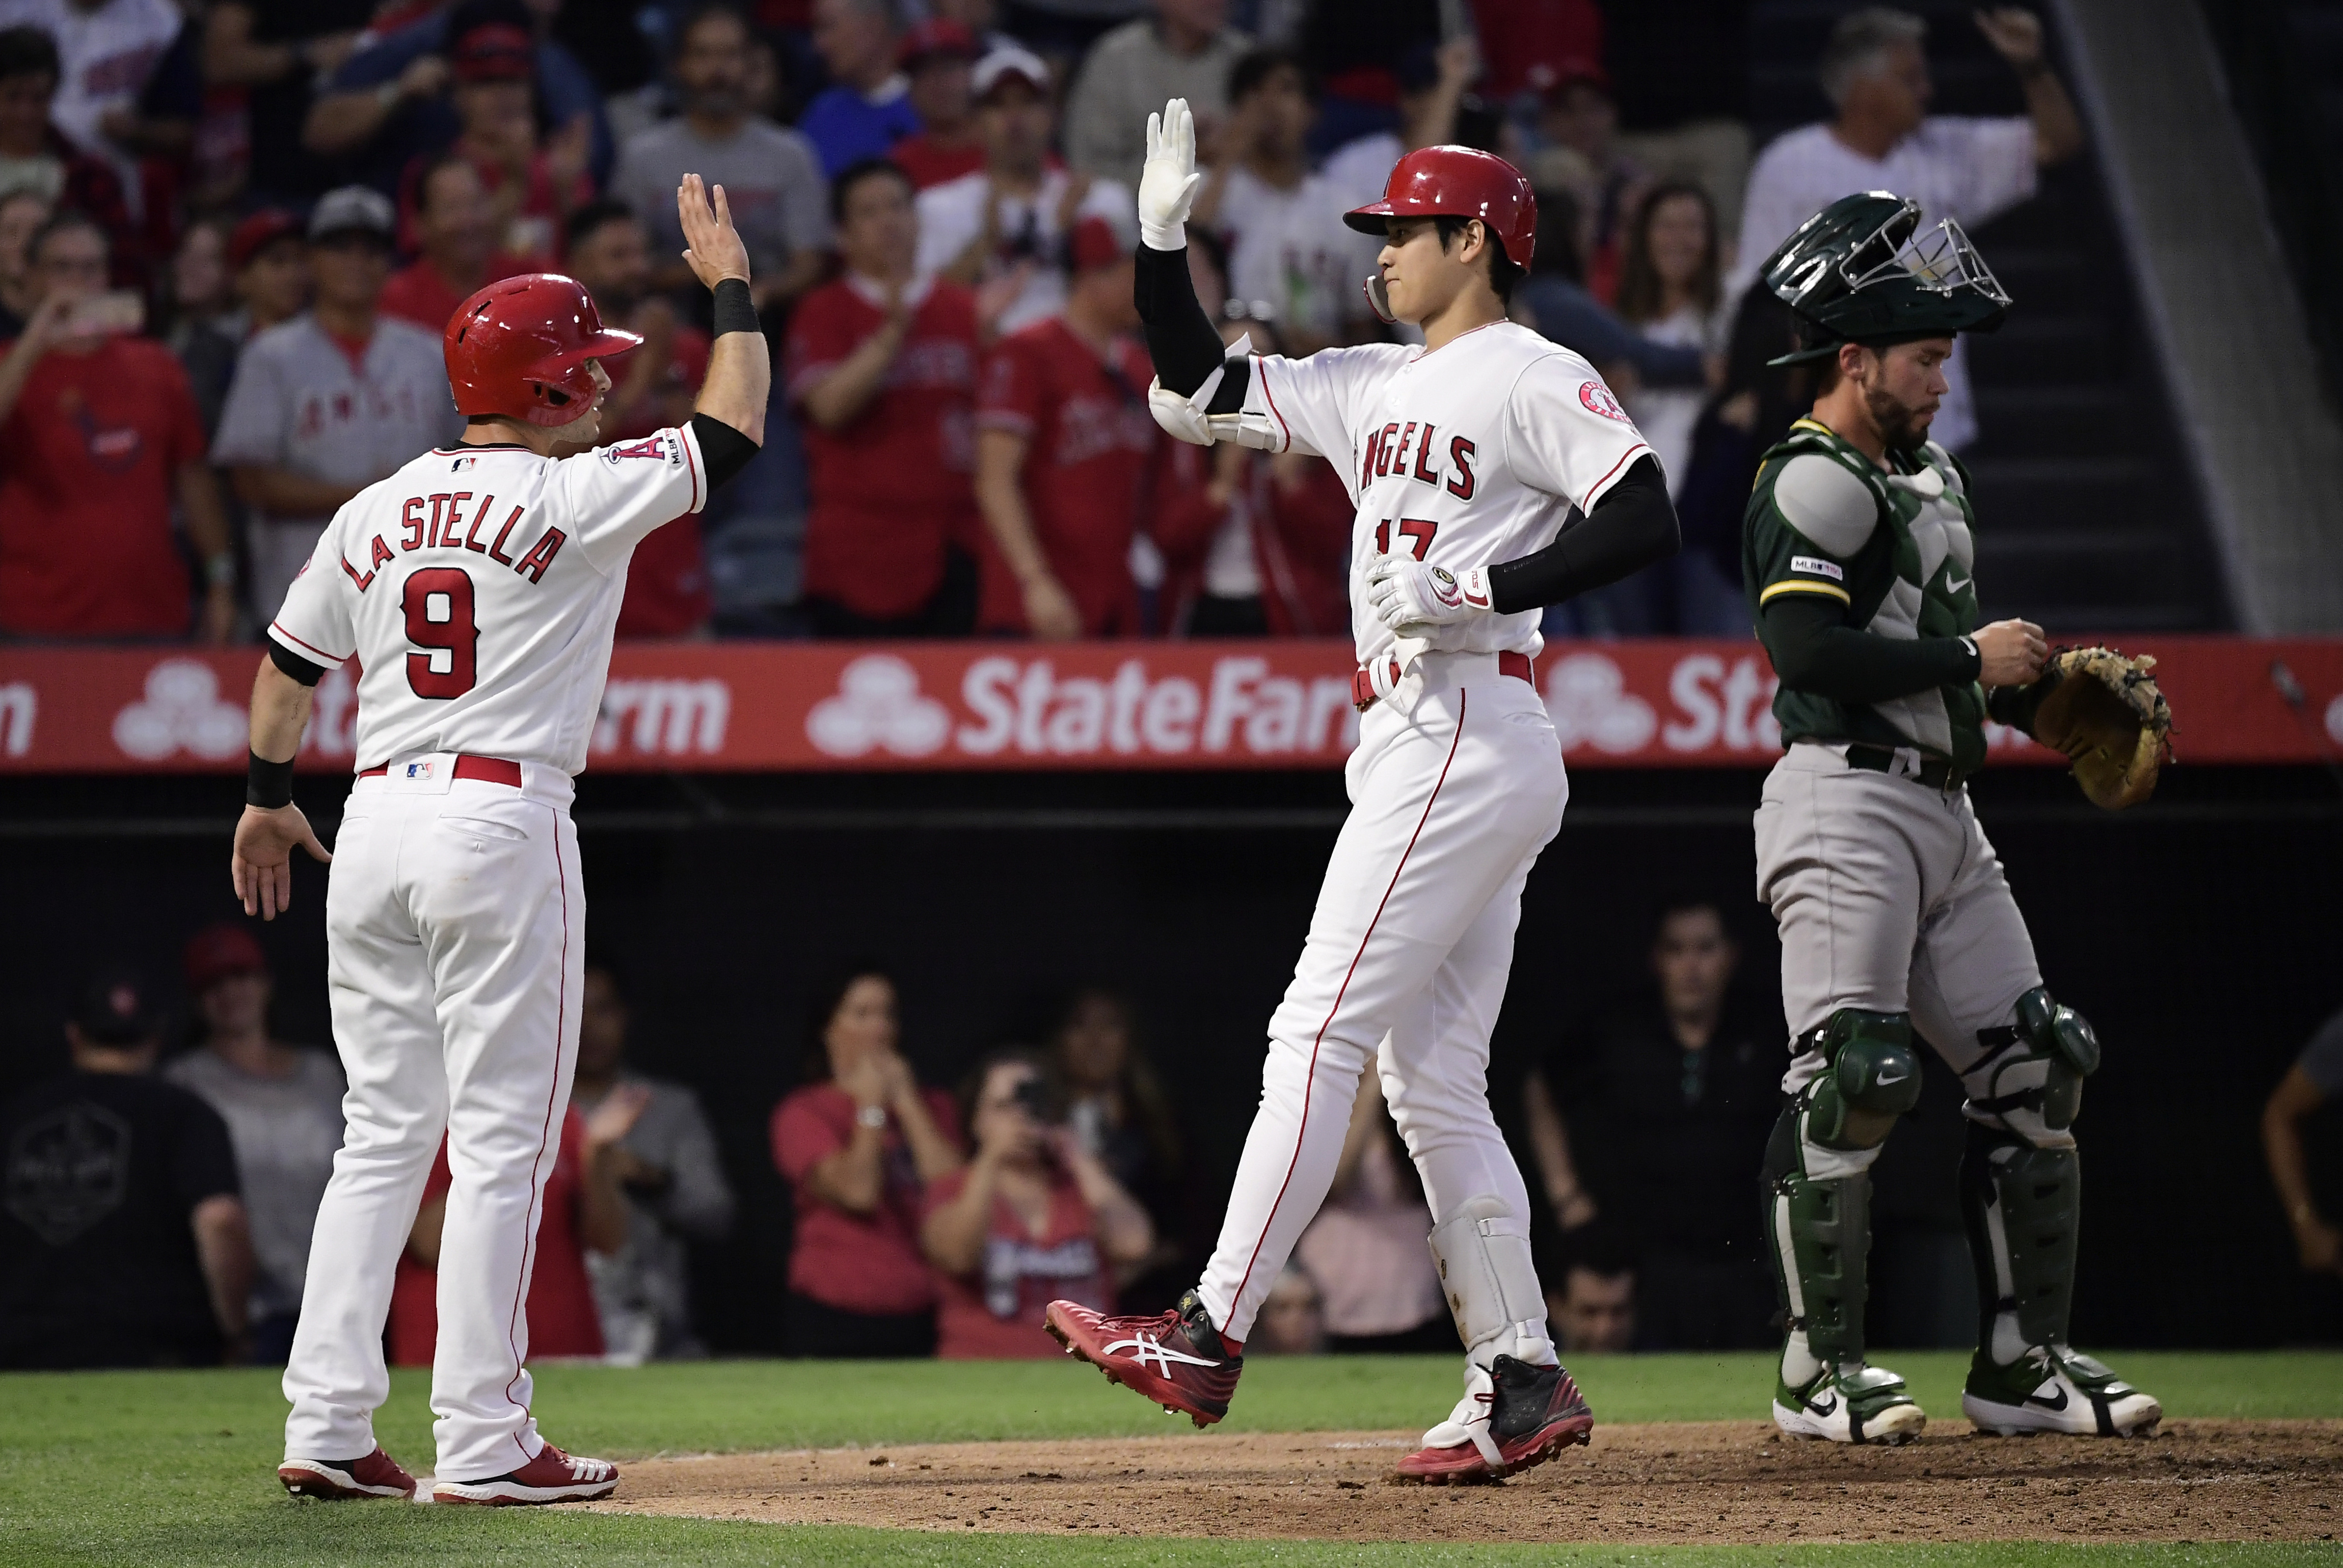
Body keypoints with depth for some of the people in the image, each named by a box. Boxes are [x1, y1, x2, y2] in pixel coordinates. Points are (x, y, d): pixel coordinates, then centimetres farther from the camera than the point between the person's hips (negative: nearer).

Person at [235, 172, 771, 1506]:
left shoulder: (377, 513, 11)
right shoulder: (574, 498, -7)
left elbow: (288, 662, 20)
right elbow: (732, 431, -3)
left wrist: (269, 799, 34)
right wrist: (732, 284, 10)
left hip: (377, 822, 7)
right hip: (504, 820, -6)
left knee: (385, 1133, 11)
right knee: (502, 1140, -3)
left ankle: (328, 1429, 7)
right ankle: (484, 1444, -4)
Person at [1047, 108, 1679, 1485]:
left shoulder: (1536, 377, -6)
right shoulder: (1375, 387, 20)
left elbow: (1646, 521, -17)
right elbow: (1197, 389, 23)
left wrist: (1484, 587, -21)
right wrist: (1165, 239, 13)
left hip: (1470, 740, -10)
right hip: (1413, 744, 10)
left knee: (1320, 1033, -13)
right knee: (1433, 1082, 7)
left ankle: (1212, 1339, -16)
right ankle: (1524, 1383, 7)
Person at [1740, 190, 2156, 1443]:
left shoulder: (1931, 477, 20)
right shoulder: (1814, 482, -10)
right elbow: (1808, 647, -22)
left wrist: (2034, 683, 10)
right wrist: (1970, 655, -15)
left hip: (1942, 811, 10)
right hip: (1846, 801, -10)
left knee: (2031, 1072, 7)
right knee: (1850, 1080, -13)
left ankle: (2022, 1363, 12)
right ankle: (1819, 1373, -6)